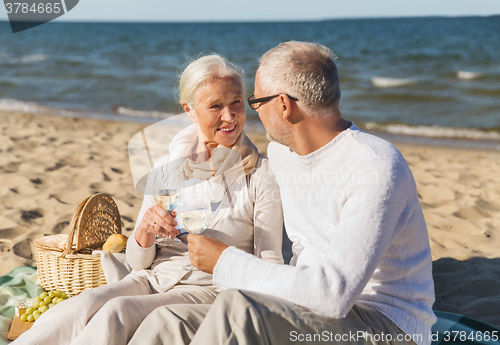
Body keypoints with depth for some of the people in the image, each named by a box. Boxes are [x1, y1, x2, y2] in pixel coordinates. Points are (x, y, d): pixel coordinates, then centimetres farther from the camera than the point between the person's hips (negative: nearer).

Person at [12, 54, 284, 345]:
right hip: (152, 278, 3)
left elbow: (270, 266, -2)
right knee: (86, 304, -31)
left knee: (118, 312, -32)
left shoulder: (262, 175, -2)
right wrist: (146, 231, -13)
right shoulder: (166, 168, 9)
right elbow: (138, 262, 10)